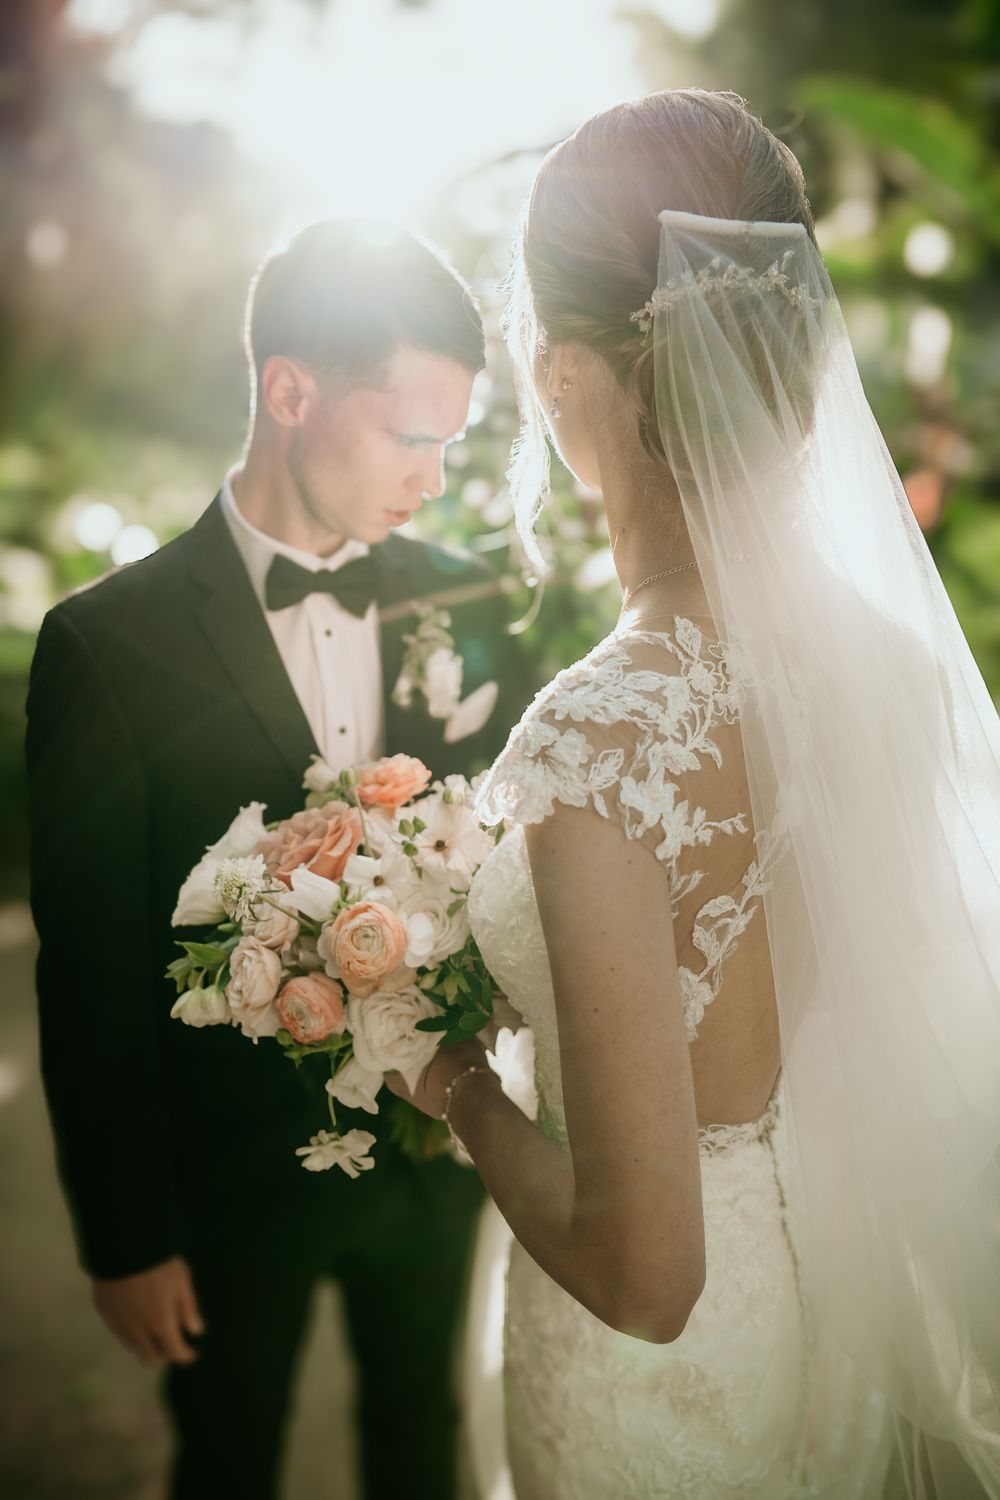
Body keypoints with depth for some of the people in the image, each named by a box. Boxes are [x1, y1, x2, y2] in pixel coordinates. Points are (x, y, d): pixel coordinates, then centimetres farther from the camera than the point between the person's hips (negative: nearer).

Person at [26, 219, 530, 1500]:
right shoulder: (107, 644, -17)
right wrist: (125, 1237, -9)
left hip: (436, 1153, 3)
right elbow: (91, 973, -13)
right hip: (230, 1186, -3)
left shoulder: (466, 604, -5)